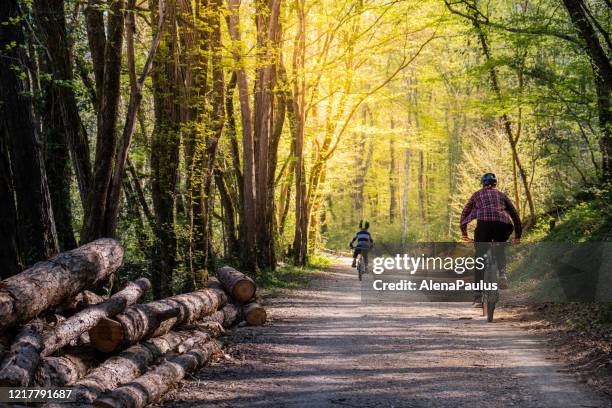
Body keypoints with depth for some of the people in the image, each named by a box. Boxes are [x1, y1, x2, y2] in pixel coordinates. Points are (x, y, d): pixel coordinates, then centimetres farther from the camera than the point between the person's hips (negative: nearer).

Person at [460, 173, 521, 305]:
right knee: (500, 249, 32)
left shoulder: (477, 194, 28)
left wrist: (463, 232, 40)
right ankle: (502, 272, 3)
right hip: (503, 224, 2)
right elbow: (515, 215, 26)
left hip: (484, 224, -2)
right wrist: (517, 236, 32)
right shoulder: (502, 195, 30)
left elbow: (464, 213, 28)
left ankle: (478, 297, -1)